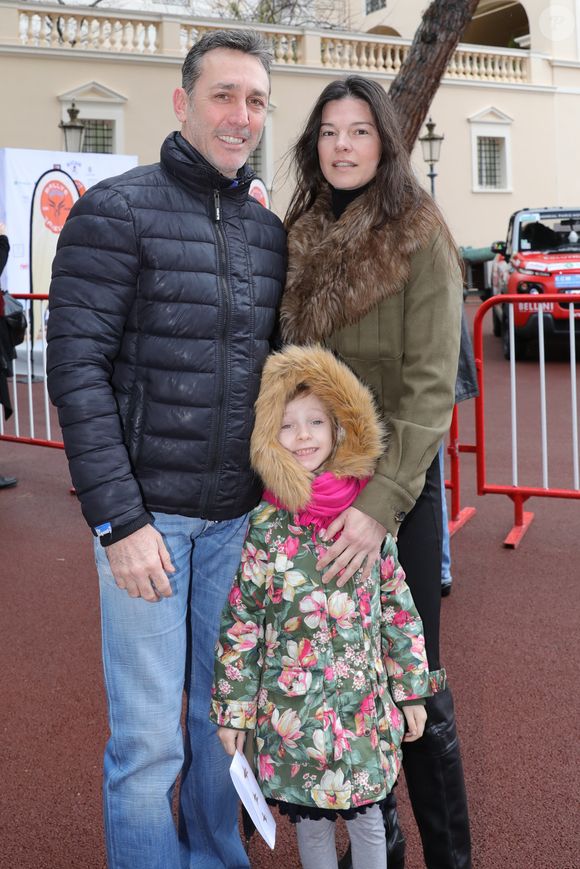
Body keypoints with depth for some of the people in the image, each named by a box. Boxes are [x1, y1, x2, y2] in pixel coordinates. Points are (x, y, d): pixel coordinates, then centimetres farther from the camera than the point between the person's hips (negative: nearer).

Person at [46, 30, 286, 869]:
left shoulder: (270, 231, 9)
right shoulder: (116, 211, -8)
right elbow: (77, 369, -12)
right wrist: (118, 520, -16)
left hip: (240, 515, 5)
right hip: (146, 511, -5)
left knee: (225, 713, 17)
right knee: (148, 735, 3)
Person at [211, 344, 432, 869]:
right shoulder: (263, 529, -9)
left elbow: (398, 609, 2)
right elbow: (240, 626, -4)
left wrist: (412, 691, 5)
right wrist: (233, 708, -1)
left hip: (364, 705, 1)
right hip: (293, 712, -1)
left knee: (366, 817, 17)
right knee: (311, 821, 16)